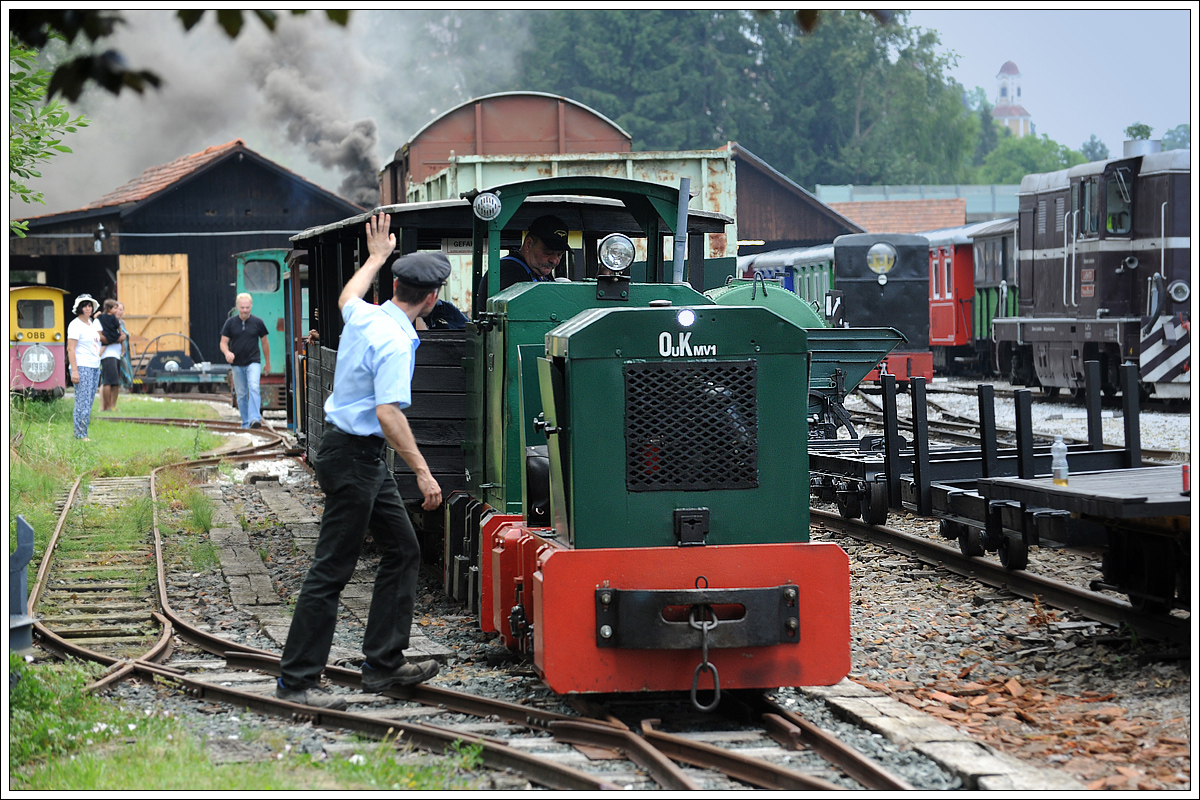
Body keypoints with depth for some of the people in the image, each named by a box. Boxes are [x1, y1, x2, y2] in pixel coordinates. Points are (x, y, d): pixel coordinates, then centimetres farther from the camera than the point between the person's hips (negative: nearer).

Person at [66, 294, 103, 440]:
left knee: (89, 401, 6)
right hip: (82, 367, -8)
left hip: (95, 367, 8)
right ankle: (80, 434, -8)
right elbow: (71, 349, -13)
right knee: (82, 401, -10)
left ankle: (81, 433, 9)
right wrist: (74, 371, -20)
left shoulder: (92, 324, 17)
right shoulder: (75, 325, -8)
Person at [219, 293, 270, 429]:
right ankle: (246, 423, 15)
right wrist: (227, 352, -20)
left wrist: (267, 363, 18)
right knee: (241, 394, 6)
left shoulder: (258, 323, 2)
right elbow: (223, 342, 3)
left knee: (254, 388, -22)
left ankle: (255, 418, -31)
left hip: (253, 362, -2)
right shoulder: (230, 323, 3)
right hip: (237, 364, 2)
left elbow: (264, 343, 12)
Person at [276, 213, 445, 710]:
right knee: (331, 571, -7)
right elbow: (389, 414, -29)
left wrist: (376, 256, 45)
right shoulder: (395, 342, -22)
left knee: (402, 550, 13)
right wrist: (423, 473, -27)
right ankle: (296, 680, -4)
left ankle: (384, 664, 16)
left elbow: (347, 296, 31)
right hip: (353, 457, -10)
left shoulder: (363, 316, 5)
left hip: (365, 459, 10)